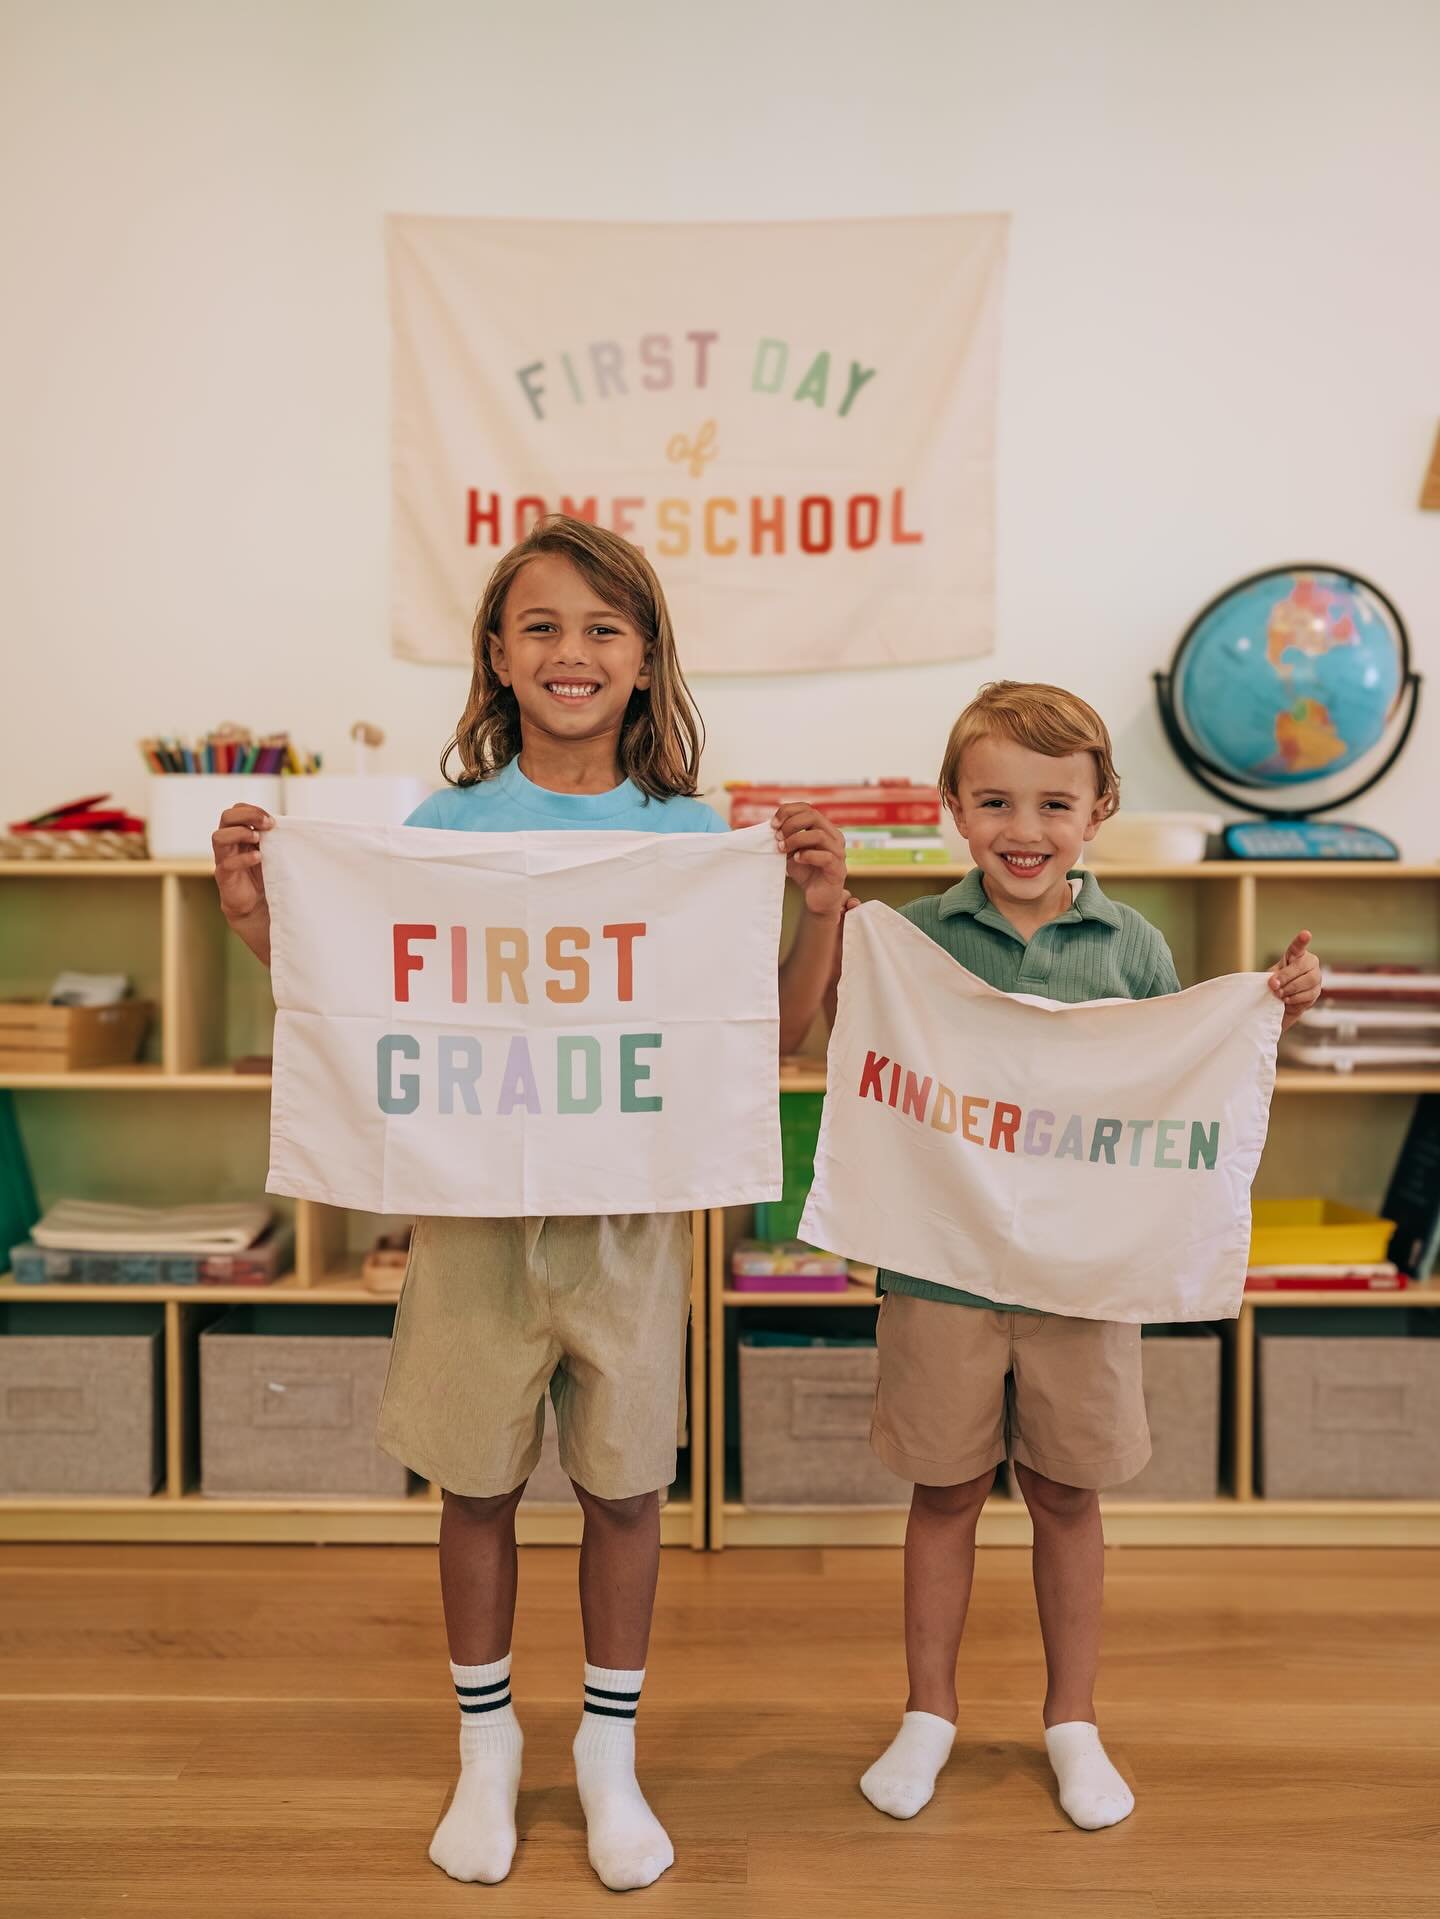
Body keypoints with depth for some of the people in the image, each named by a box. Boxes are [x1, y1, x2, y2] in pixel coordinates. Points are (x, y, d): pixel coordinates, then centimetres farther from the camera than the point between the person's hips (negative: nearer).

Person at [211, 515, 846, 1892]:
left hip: (632, 1208, 0)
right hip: (474, 1201, 0)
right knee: (477, 1487, 14)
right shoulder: (443, 825, -1)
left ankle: (611, 1751, 36)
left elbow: (771, 1036, 1)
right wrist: (260, 920, -9)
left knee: (624, 1486, 12)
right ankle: (485, 1745, 38)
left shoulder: (691, 835, -1)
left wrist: (822, 911, -13)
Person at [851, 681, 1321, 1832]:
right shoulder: (912, 938, -5)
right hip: (942, 1265, -1)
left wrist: (1272, 1013, -8)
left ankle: (1073, 1719, 37)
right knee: (945, 1495, 14)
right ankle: (930, 1713, 35)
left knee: (1068, 1500, 16)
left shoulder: (1133, 948, -1)